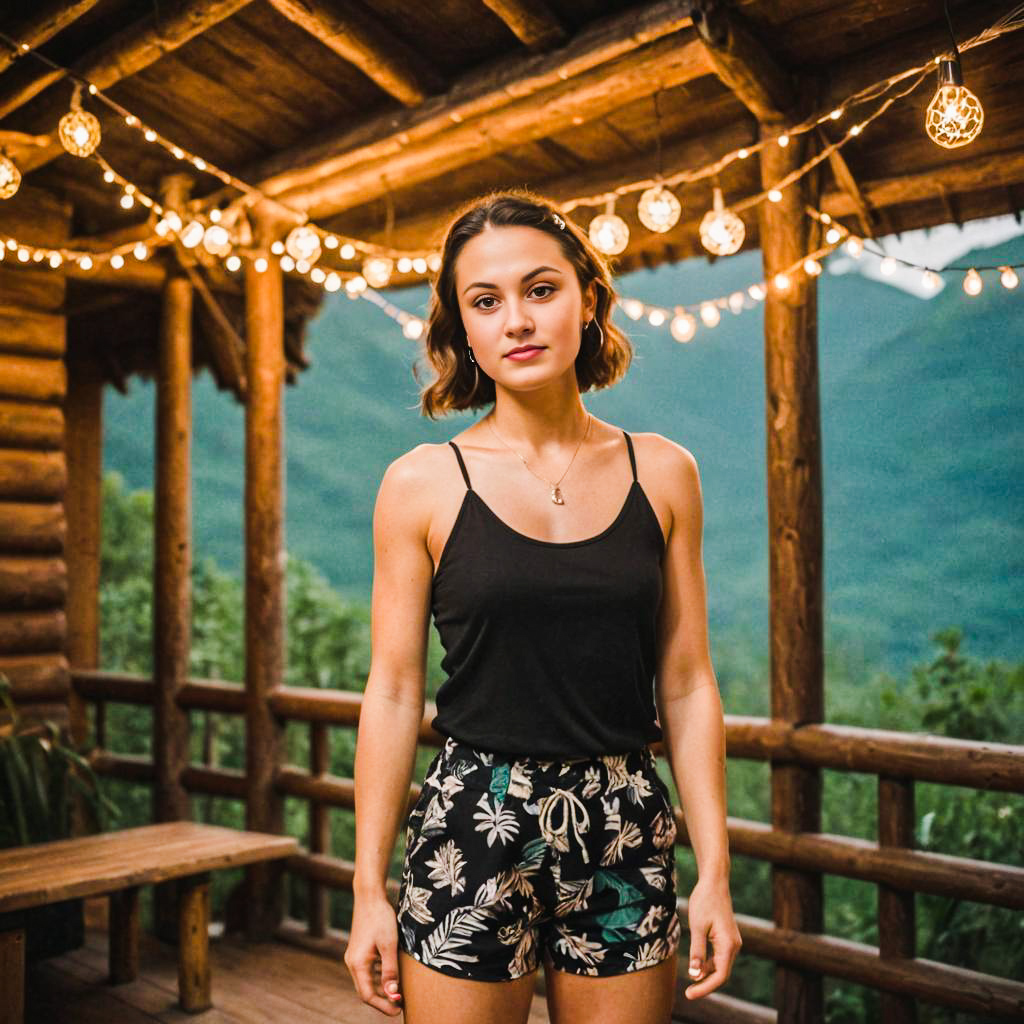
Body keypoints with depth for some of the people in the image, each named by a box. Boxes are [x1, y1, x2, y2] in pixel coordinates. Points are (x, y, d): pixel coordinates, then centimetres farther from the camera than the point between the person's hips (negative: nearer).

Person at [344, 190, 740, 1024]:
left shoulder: (662, 473, 2)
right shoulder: (423, 484, -3)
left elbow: (687, 684, 4)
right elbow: (394, 693, -2)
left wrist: (714, 872, 1)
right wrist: (368, 890, -2)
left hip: (625, 833, 2)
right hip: (473, 826, -1)